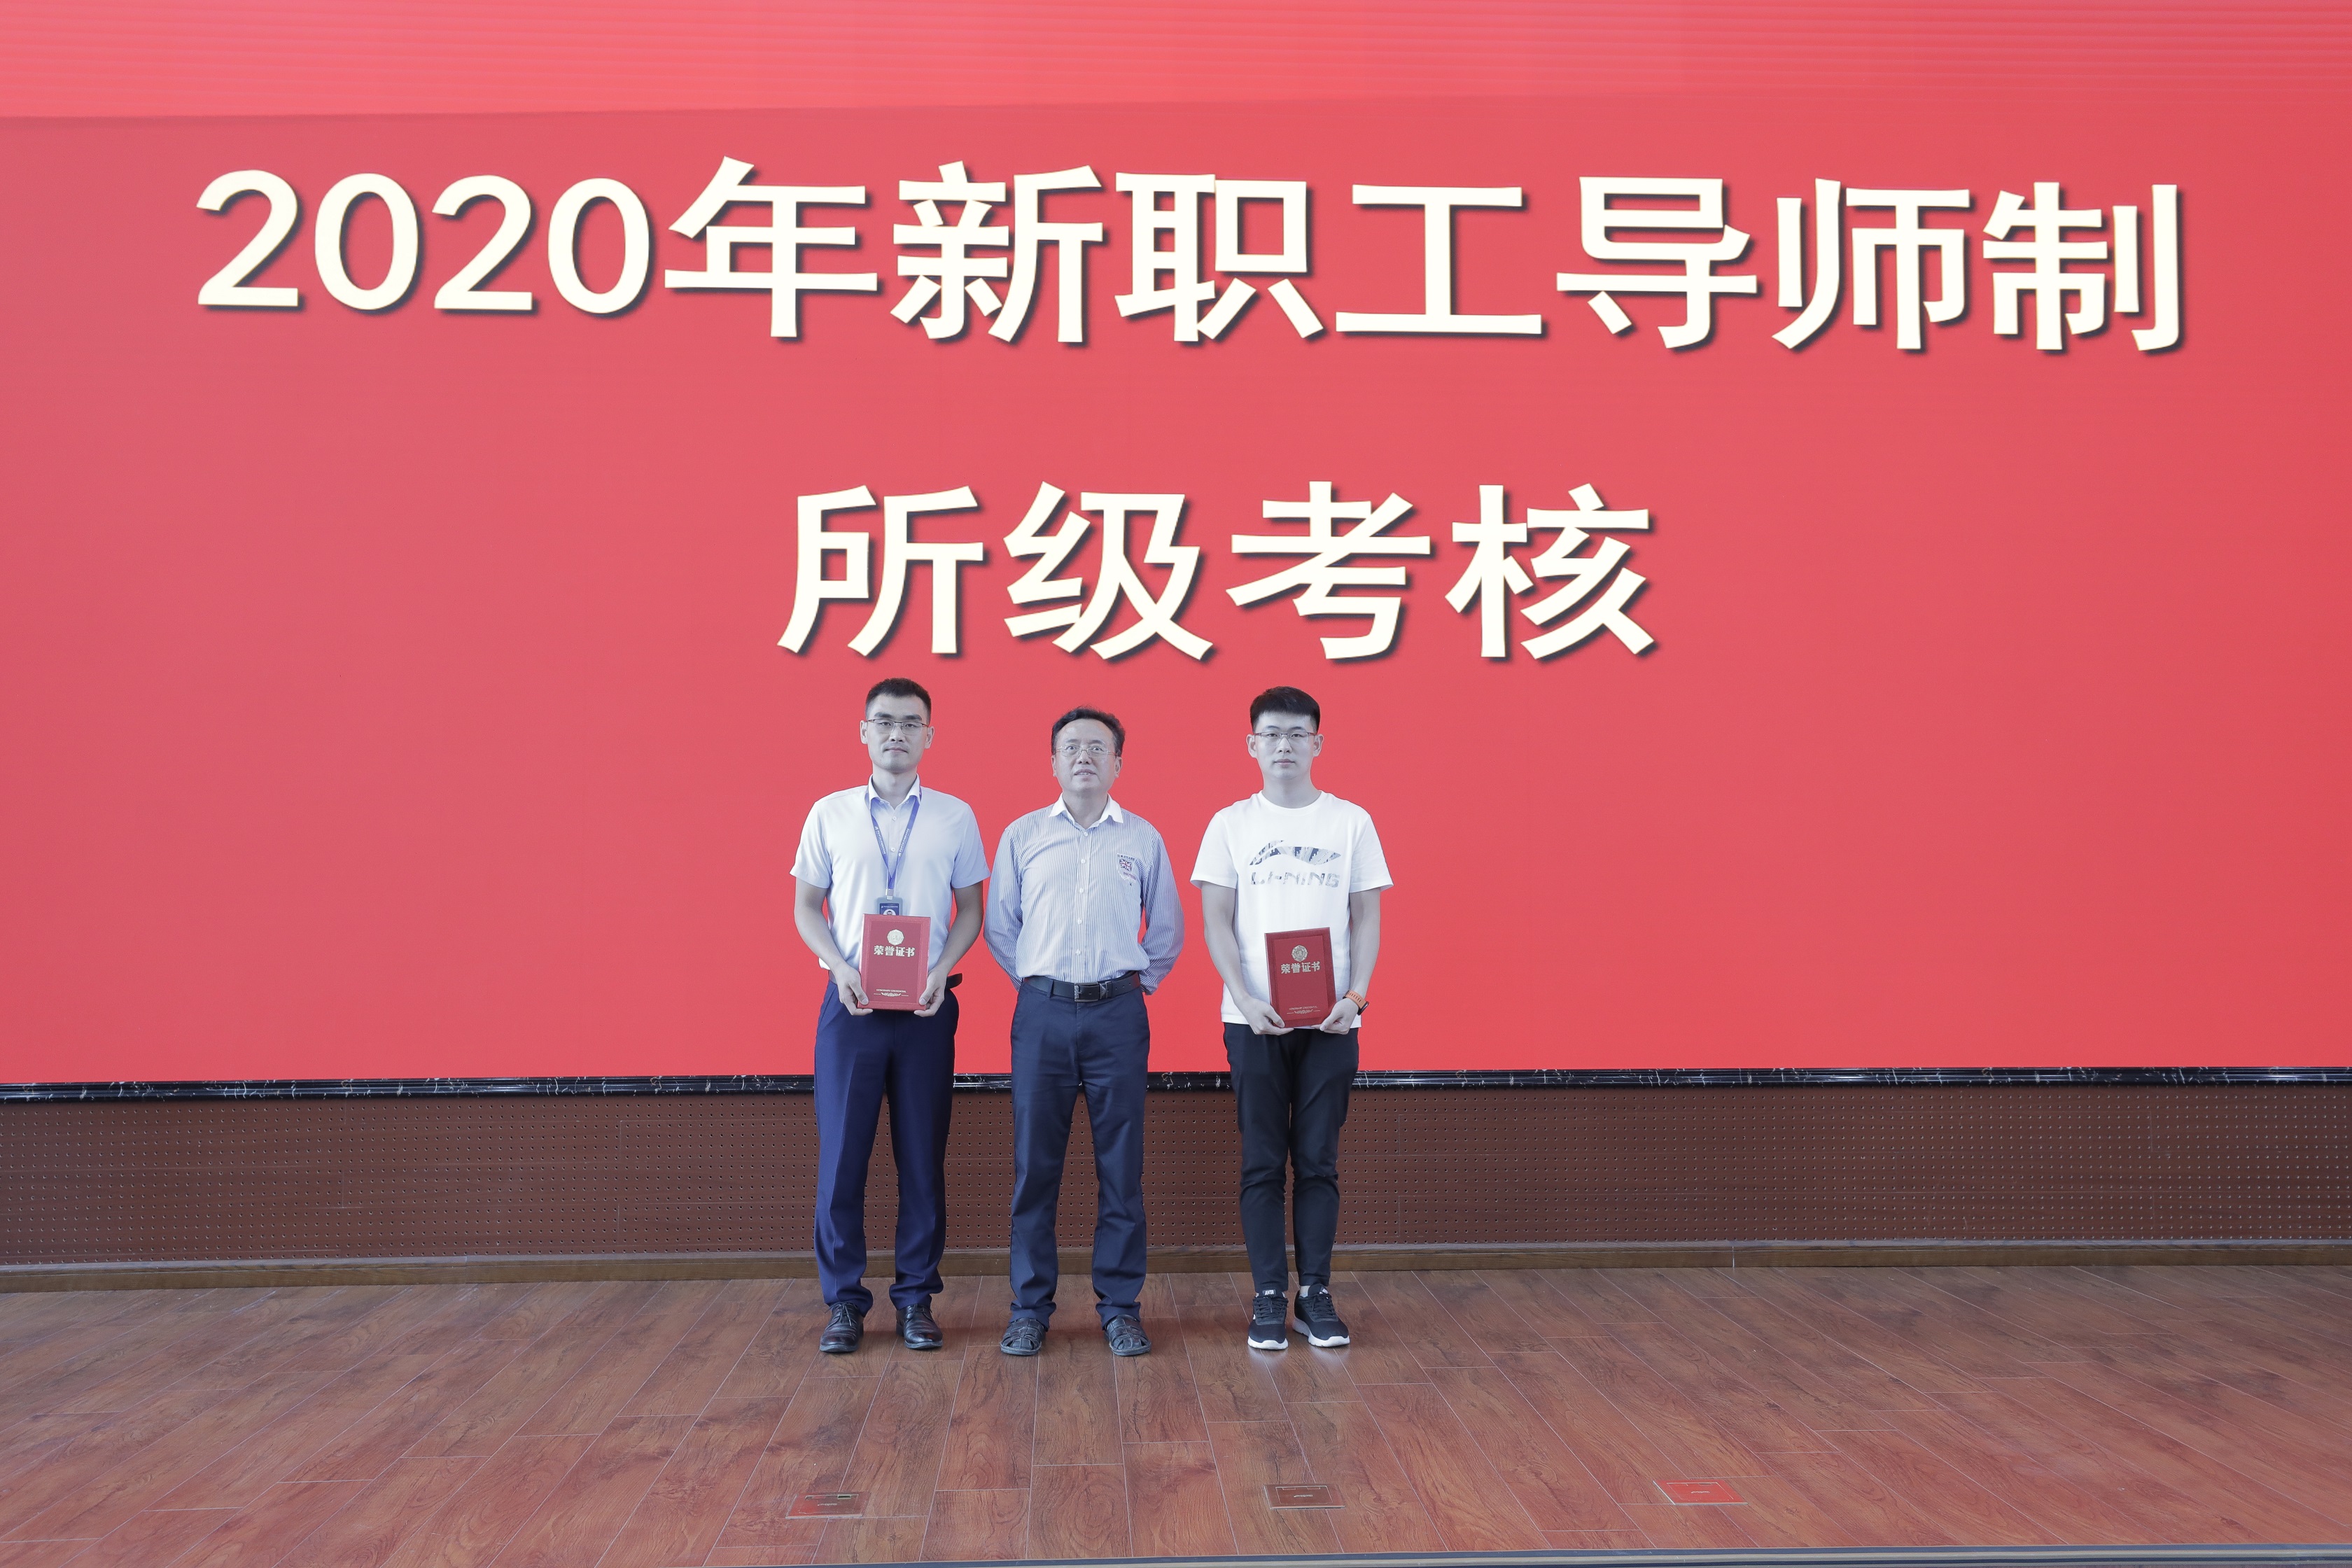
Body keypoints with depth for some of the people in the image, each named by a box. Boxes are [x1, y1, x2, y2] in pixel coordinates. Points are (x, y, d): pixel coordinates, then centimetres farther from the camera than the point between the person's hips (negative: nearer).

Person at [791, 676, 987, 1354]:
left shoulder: (955, 817, 6)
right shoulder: (830, 813, 6)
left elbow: (970, 908, 8)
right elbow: (806, 906, 8)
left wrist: (941, 970, -9)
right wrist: (841, 968, -9)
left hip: (926, 1005, 0)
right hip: (851, 1002, 0)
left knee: (924, 1154, 4)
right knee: (841, 1152, 0)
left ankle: (916, 1297, 15)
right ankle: (844, 1299, 10)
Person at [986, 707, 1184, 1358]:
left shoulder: (1143, 839, 8)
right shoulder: (1021, 836, 8)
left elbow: (1168, 930, 16)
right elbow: (1000, 927, 13)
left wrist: (1137, 981, 9)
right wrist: (1035, 981, 7)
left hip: (1118, 1014, 0)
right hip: (1043, 1012, 0)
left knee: (1121, 1164, 2)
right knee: (1035, 1163, 2)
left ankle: (1120, 1307, 11)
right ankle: (1030, 1307, 11)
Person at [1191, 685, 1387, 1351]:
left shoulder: (1351, 821, 6)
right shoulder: (1231, 824, 4)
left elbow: (1367, 918, 5)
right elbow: (1216, 922, 0)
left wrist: (1355, 995, -10)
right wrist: (1245, 999, -13)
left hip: (1331, 1020, 1)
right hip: (1254, 1019, 0)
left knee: (1318, 1161, 5)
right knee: (1262, 1162, 3)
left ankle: (1316, 1295, 14)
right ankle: (1269, 1298, 11)